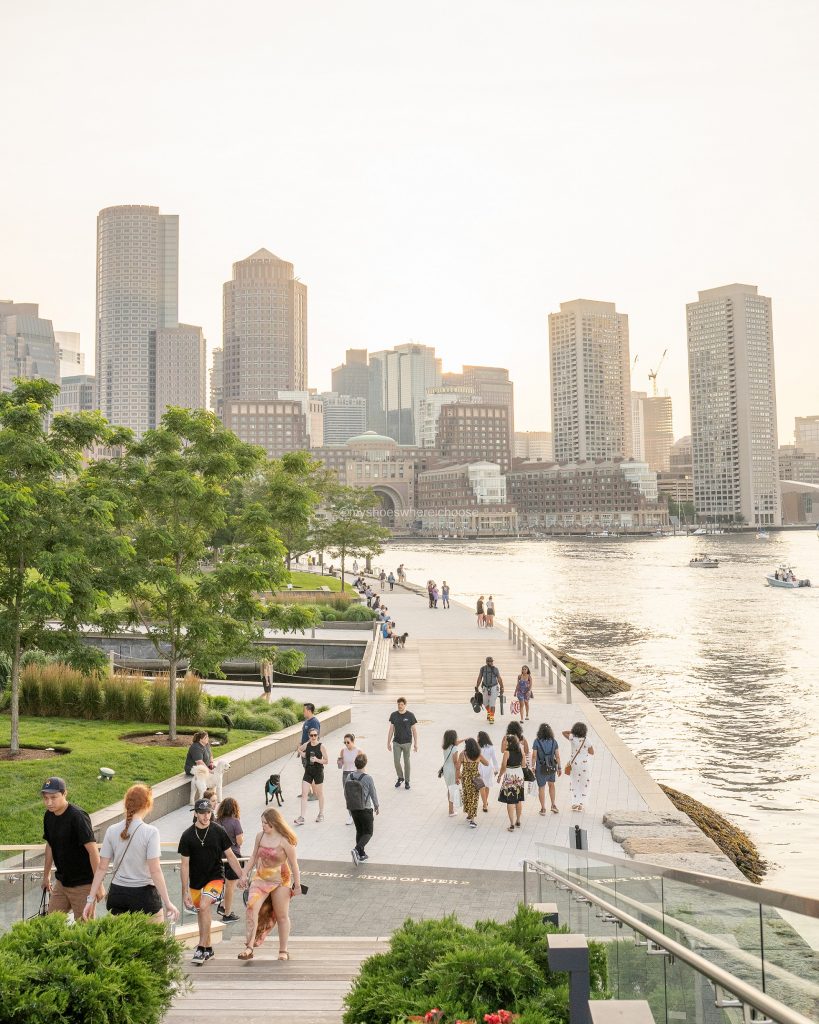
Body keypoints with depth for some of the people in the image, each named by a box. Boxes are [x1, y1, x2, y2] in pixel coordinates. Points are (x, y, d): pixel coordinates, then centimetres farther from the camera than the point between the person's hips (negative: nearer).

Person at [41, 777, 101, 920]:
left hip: (82, 885, -7)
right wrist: (46, 876, 24)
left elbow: (93, 851, -22)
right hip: (61, 882, 7)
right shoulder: (49, 816, 3)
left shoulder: (78, 816, -20)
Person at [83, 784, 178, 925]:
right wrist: (167, 903, -13)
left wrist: (90, 899, 6)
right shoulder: (150, 832, -13)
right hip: (144, 896, -4)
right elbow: (155, 870, -16)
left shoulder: (112, 831, -1)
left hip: (117, 894, 4)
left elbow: (101, 868, 0)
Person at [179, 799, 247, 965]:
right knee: (202, 914, 12)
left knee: (204, 906, -24)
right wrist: (185, 891, -7)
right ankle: (208, 949, 32)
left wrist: (242, 875, -1)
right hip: (196, 881, 2)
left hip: (215, 877, -2)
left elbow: (230, 855, 4)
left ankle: (201, 949, -16)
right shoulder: (187, 836, -6)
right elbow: (185, 864, -4)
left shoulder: (218, 831, -6)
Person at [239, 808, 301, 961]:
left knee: (282, 916, 7)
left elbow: (293, 863, -8)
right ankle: (249, 947, -16)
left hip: (280, 880, -4)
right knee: (252, 907, -17)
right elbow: (254, 857, 12)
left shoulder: (285, 840, -14)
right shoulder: (260, 836, 0)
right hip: (261, 878, 4)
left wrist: (297, 885, -6)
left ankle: (283, 951, 20)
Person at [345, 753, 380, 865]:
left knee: (359, 831, 19)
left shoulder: (349, 777, -6)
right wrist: (376, 806, 9)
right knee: (368, 833, 7)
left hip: (353, 809, 4)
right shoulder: (368, 778, -19)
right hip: (365, 809, -4)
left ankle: (361, 854, 24)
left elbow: (346, 794, 3)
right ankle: (357, 849, -14)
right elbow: (373, 794, -9)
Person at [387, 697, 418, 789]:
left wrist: (415, 743, -4)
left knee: (406, 762, 6)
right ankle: (400, 778, 23)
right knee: (396, 761, 0)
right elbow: (391, 729, 8)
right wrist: (388, 742, 8)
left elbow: (414, 730, -2)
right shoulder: (393, 715, 1)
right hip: (396, 742, 2)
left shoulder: (410, 715, -7)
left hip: (407, 742, -2)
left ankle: (407, 781, 19)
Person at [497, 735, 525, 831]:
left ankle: (512, 825, -3)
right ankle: (518, 821, 27)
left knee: (510, 801, -1)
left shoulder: (507, 753, -15)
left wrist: (499, 776, 2)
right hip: (519, 776, 6)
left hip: (509, 777, -5)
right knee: (519, 800, 15)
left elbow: (503, 767, -12)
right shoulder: (521, 752, 0)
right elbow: (523, 765, 9)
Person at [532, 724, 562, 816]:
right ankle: (553, 805, 25)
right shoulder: (553, 741, -6)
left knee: (541, 787, 10)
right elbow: (557, 756, -2)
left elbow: (534, 756, -11)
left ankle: (543, 808, 16)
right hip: (552, 767, 3)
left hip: (540, 768, -3)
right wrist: (559, 767, 8)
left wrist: (533, 767, 2)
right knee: (551, 785, 25)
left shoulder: (537, 742, -14)